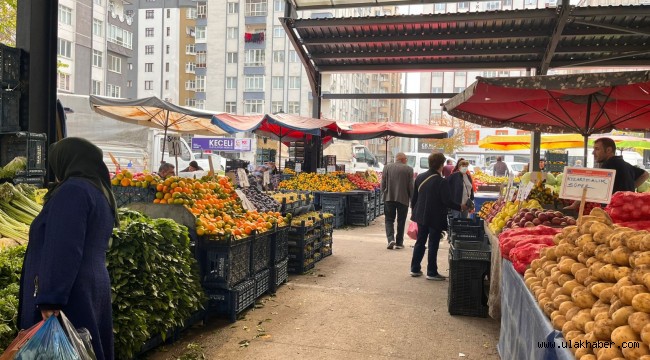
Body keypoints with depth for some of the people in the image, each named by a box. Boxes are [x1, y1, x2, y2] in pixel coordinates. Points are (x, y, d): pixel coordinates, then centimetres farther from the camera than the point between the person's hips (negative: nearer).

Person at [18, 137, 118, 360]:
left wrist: (49, 300, -22)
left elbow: (63, 251, -20)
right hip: (92, 291, 9)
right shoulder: (100, 193, 17)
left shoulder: (73, 190, -12)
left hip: (68, 297, -9)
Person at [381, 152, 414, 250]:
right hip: (403, 199, -1)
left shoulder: (387, 167, 0)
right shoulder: (409, 169, -5)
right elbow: (411, 186, -3)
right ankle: (399, 243, 13)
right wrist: (412, 199, 7)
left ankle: (390, 239, -10)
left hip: (389, 198, 1)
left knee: (389, 219, 8)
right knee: (401, 221, 9)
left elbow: (383, 184, 3)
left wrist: (383, 195, 14)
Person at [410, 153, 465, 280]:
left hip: (421, 216, 6)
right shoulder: (442, 182, -18)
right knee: (433, 244, 3)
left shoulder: (419, 177, 1)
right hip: (436, 218, -6)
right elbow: (447, 201, -18)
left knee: (420, 242, 16)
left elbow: (414, 197, 7)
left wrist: (414, 211, 19)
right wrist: (460, 207, -3)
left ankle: (415, 269, 21)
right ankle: (431, 272, 10)